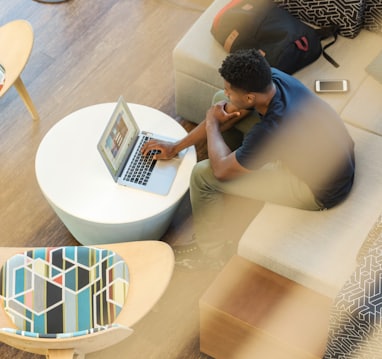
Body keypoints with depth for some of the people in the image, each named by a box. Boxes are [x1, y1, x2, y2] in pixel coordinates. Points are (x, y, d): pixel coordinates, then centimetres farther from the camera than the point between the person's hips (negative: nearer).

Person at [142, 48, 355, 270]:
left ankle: (209, 248, 15)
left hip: (323, 191, -8)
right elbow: (228, 112, 2)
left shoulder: (271, 130, -38)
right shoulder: (271, 78, -15)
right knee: (223, 106, 8)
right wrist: (176, 147, 4)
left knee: (203, 175, -10)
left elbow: (221, 170, -21)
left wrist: (212, 124, -4)